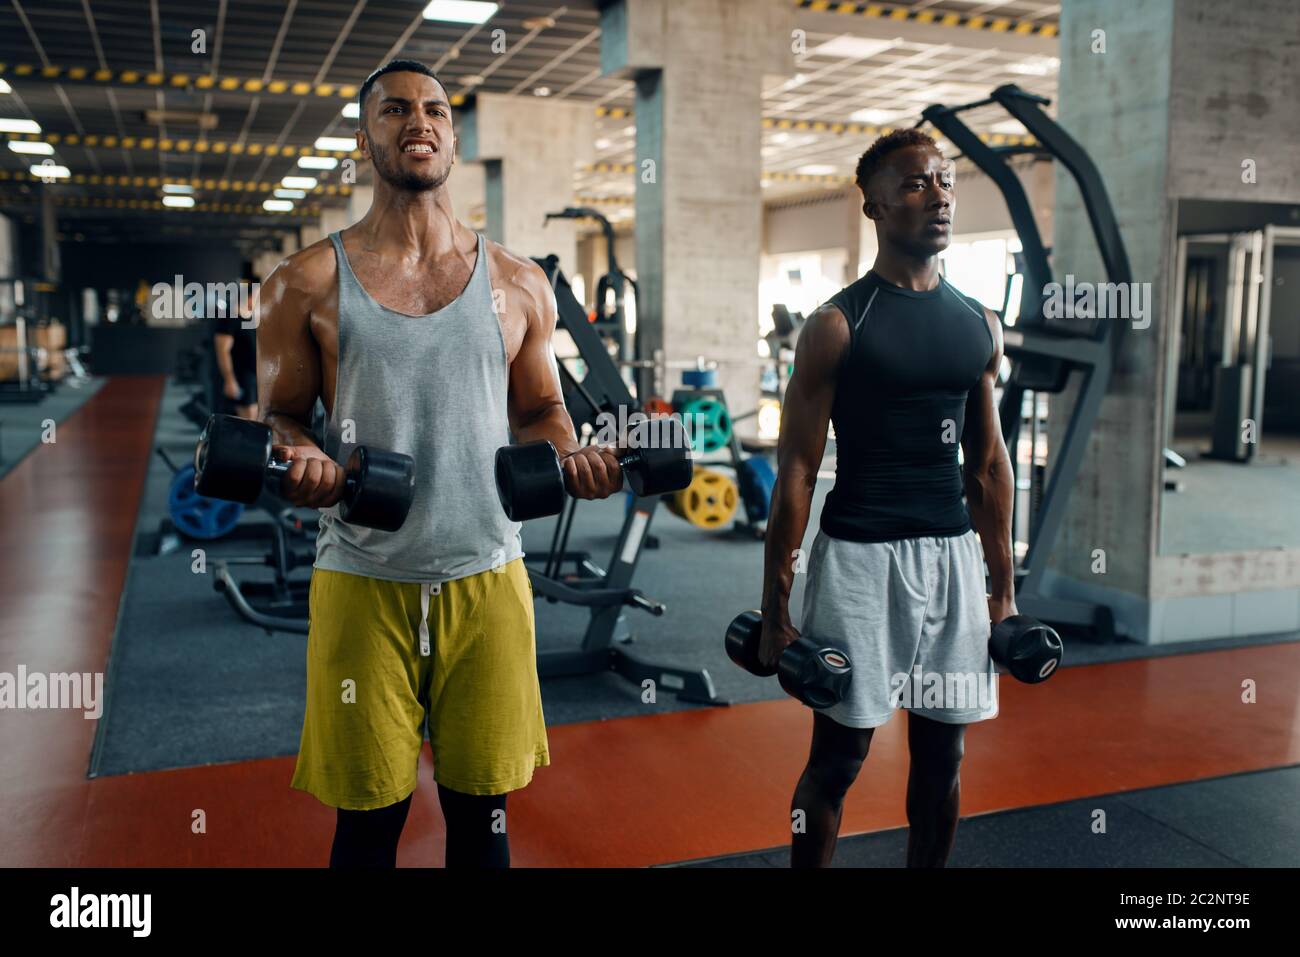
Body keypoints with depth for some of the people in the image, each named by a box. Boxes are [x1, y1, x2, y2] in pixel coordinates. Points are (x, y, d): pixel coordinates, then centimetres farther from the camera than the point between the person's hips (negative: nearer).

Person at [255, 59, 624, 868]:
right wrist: (297, 457, -17)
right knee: (369, 815, 10)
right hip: (365, 580, -1)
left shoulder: (519, 284, 7)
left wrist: (570, 457, -8)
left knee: (481, 809, 12)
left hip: (487, 575, 2)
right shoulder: (309, 283, 2)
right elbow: (283, 416, 6)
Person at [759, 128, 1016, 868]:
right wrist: (777, 608, -9)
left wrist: (1004, 587, 12)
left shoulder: (980, 325, 8)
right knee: (839, 754, 5)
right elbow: (797, 468, -8)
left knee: (943, 753, 13)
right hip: (860, 555, -5)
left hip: (952, 554, 5)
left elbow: (988, 463, 13)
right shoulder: (837, 326, -8)